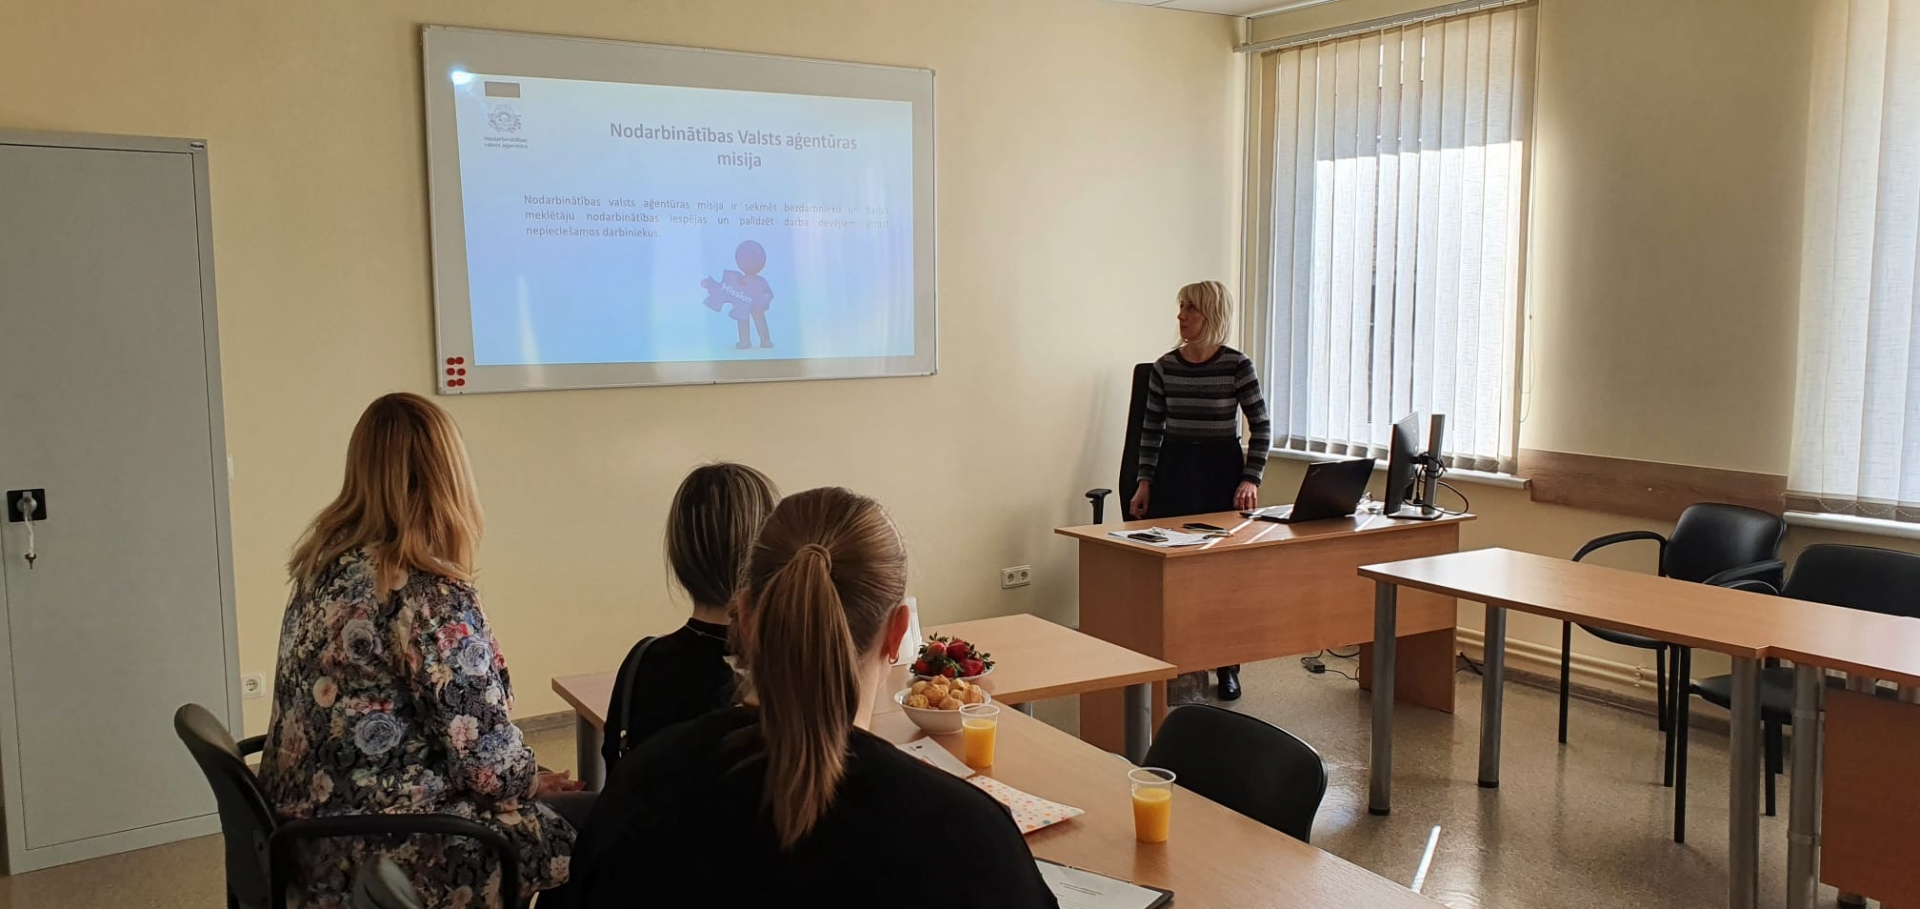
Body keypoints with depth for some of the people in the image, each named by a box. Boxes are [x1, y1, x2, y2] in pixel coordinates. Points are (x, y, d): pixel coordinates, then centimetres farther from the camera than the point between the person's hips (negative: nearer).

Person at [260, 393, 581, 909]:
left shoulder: (325, 562, 3)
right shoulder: (430, 594, -23)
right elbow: (487, 762, -19)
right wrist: (533, 781, 0)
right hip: (372, 856, -9)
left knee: (541, 811, 22)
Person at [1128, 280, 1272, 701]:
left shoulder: (1237, 366, -7)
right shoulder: (1165, 367, 2)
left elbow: (1261, 427, -2)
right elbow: (1151, 428, 10)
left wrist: (1251, 479, -10)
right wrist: (1145, 480, 6)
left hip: (1222, 467, -2)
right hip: (1175, 467, 3)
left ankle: (1227, 667, 15)